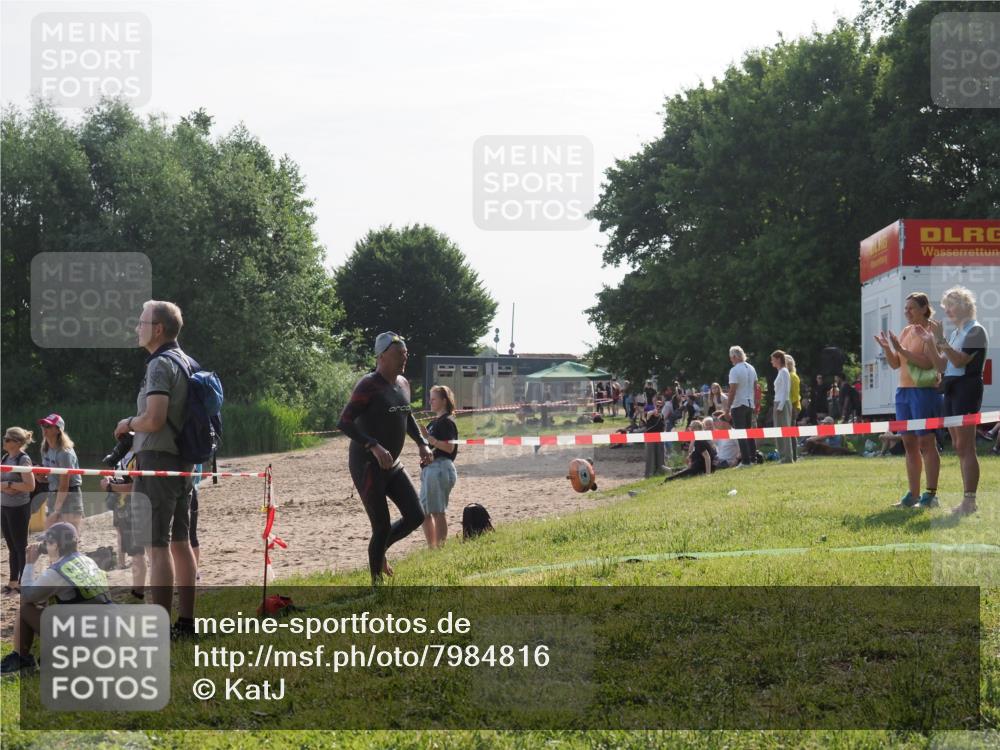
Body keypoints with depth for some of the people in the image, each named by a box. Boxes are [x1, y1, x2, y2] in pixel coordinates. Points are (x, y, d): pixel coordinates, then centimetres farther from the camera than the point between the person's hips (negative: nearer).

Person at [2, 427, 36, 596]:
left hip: (19, 509, -7)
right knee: (11, 546, 14)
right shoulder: (6, 458, 9)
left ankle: (24, 584, 8)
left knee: (20, 546, 1)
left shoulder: (23, 460, -14)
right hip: (5, 506, 8)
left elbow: (30, 486, -19)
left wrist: (9, 484, -17)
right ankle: (13, 582, 21)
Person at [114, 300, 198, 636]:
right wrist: (138, 435, 20)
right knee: (180, 542, 13)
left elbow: (154, 419, -24)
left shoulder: (160, 365, -15)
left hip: (158, 461, -10)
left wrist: (128, 423, -5)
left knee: (156, 546, -8)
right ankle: (186, 621, 17)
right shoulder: (186, 362, 15)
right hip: (182, 461, 10)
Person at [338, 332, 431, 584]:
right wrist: (374, 446, -32)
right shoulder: (369, 385, -16)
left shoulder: (403, 384, 9)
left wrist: (422, 444, 12)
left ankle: (380, 549, 27)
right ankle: (376, 582, 7)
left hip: (392, 465, 8)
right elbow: (344, 422, -22)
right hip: (367, 466, -8)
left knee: (416, 516, 3)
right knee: (382, 527, -7)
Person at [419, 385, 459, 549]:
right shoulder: (433, 422, 19)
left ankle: (440, 547, -5)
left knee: (437, 511, -8)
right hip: (429, 468, 10)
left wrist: (428, 437, -21)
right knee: (424, 511, 12)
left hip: (441, 467, -10)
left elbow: (449, 447, -20)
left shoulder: (447, 422, -10)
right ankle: (431, 547, 18)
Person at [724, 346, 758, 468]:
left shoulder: (735, 370, -15)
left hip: (738, 405, -8)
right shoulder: (751, 368, 9)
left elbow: (733, 390, -19)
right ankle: (753, 457, 17)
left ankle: (745, 461, -7)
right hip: (750, 404, 8)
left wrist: (728, 408, -15)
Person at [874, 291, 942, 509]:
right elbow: (895, 364, 16)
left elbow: (928, 362, -20)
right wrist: (887, 348, -2)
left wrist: (902, 350, -23)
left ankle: (931, 495, -5)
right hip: (903, 391, 8)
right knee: (909, 444, 8)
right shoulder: (905, 331, 16)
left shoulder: (930, 332, -8)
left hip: (924, 391, -8)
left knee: (926, 443, -7)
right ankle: (913, 494, 12)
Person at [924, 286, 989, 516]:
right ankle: (967, 500, 10)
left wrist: (940, 339, -20)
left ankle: (970, 501, -13)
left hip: (967, 388, -9)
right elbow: (941, 365, 15)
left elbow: (960, 361, -18)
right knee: (959, 448, 8)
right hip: (951, 390, 9)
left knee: (966, 447, -12)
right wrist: (929, 340, 7)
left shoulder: (975, 331, -6)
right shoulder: (955, 333, 19)